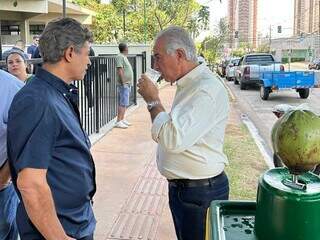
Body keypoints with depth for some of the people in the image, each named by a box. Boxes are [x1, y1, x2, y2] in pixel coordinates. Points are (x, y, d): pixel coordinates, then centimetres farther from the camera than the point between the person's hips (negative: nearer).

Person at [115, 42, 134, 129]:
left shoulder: (124, 57, 18)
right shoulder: (120, 57, -13)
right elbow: (120, 71, -20)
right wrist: (124, 82, -22)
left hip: (127, 84, 10)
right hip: (124, 84, -10)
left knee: (124, 103, 13)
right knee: (123, 103, -11)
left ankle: (122, 119, 20)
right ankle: (118, 121, -10)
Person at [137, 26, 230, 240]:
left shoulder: (207, 88, -23)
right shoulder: (189, 84, 10)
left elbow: (174, 139, -31)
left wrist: (153, 100, -20)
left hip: (200, 193, -10)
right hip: (181, 188, 10)